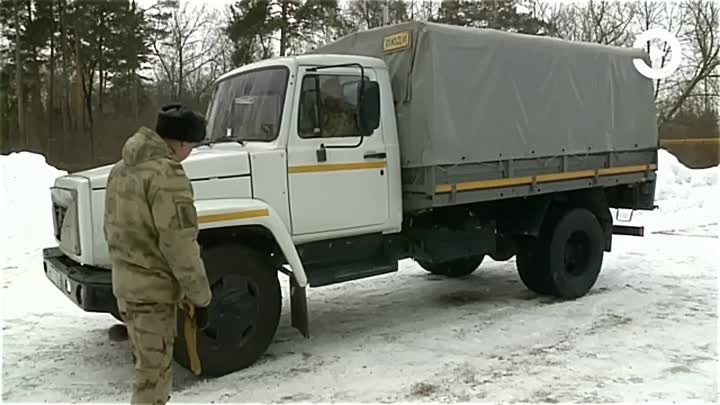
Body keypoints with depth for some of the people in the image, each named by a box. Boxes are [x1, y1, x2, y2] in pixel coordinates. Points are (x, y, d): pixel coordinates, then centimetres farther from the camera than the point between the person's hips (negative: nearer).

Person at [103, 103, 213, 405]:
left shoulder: (122, 169, 8)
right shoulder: (167, 174, -21)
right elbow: (179, 246, -23)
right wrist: (201, 298, -15)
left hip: (125, 284, 9)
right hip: (154, 290, -9)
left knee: (147, 367, 23)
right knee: (153, 374, 2)